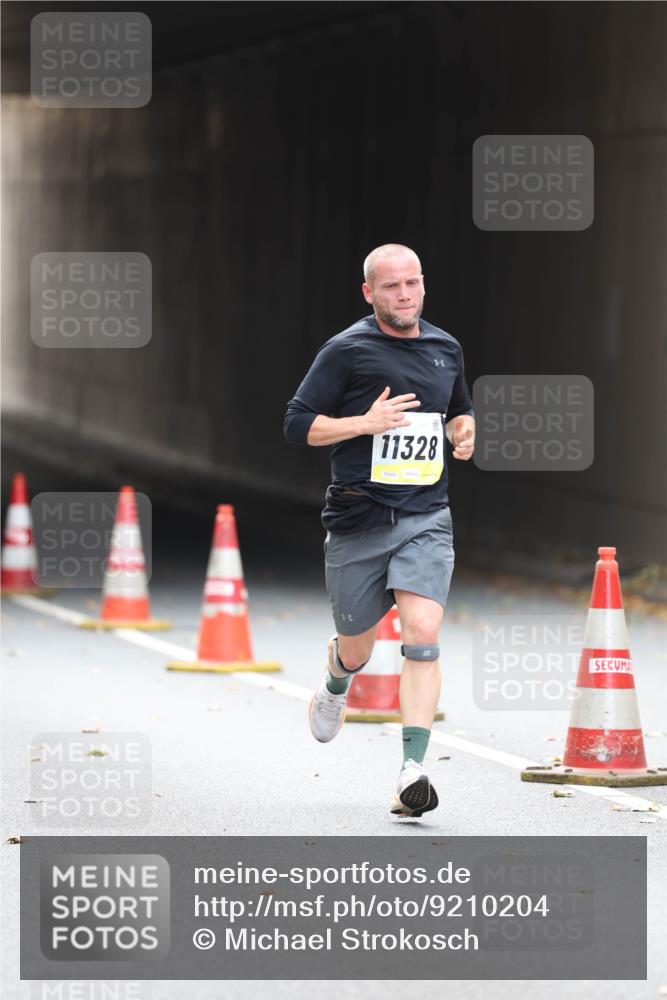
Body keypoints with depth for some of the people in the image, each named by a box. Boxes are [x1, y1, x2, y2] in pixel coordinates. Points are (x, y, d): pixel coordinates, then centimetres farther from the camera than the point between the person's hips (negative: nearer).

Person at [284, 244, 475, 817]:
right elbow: (298, 425, -5)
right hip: (358, 520, -2)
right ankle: (335, 688, 50)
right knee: (357, 647, 12)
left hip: (425, 517, 2)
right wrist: (366, 423, -17)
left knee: (422, 634, -17)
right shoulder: (347, 351, -4)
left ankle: (413, 771, -21)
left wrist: (464, 431, 7)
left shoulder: (446, 349, 12)